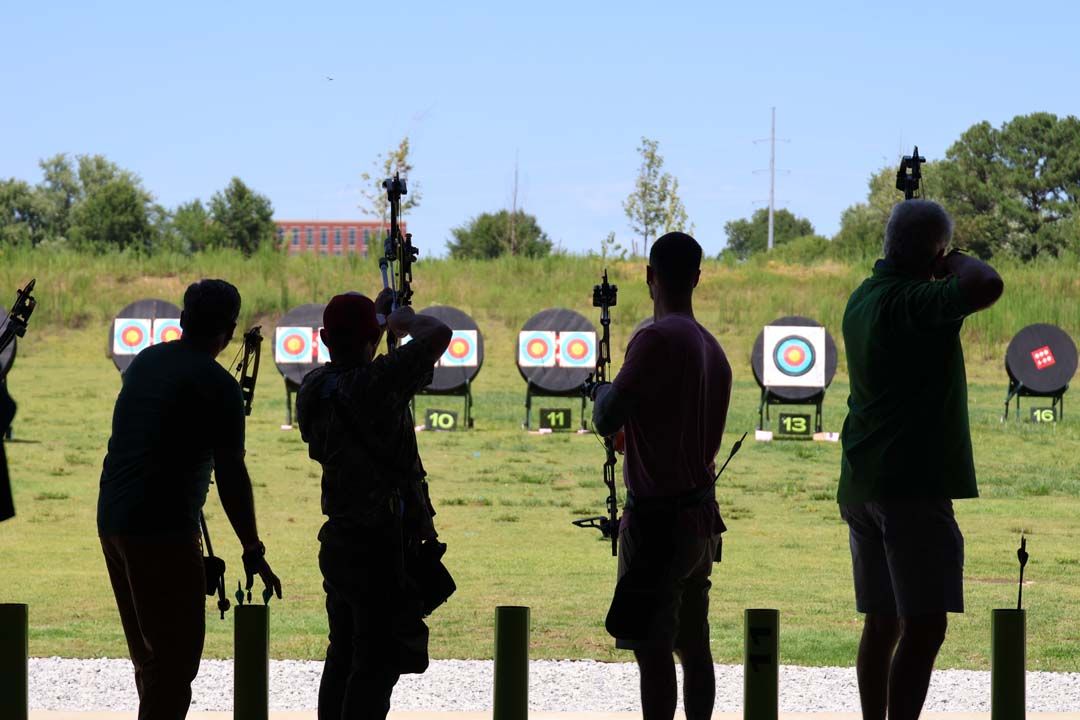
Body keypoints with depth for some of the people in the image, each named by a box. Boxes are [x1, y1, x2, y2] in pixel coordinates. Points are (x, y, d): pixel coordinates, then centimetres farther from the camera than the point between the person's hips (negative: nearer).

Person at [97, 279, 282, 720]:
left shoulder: (144, 361, 12)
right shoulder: (217, 385, -11)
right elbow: (231, 475, -12)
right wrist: (253, 552, -8)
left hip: (111, 519, 8)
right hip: (163, 532, -8)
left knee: (149, 655, 18)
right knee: (174, 657, -4)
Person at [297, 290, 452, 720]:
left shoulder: (313, 389, 2)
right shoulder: (376, 384, -20)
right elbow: (438, 335, -22)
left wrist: (377, 313, 32)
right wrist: (404, 320, -1)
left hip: (338, 544, 8)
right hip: (384, 551, -8)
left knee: (343, 658, 17)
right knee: (376, 666, -5)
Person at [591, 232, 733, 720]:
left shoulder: (658, 339, -16)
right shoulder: (712, 349, 11)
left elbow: (606, 421, -20)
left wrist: (604, 391, 2)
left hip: (658, 519, -8)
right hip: (700, 517, 8)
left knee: (651, 648, -6)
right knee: (693, 646, 13)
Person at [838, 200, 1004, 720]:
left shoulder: (864, 298, 12)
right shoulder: (912, 301, -16)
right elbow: (986, 286, -31)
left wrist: (940, 275, 22)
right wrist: (959, 264, -12)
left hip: (862, 483, 9)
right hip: (912, 485, -9)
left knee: (882, 622, 14)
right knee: (924, 625, -9)